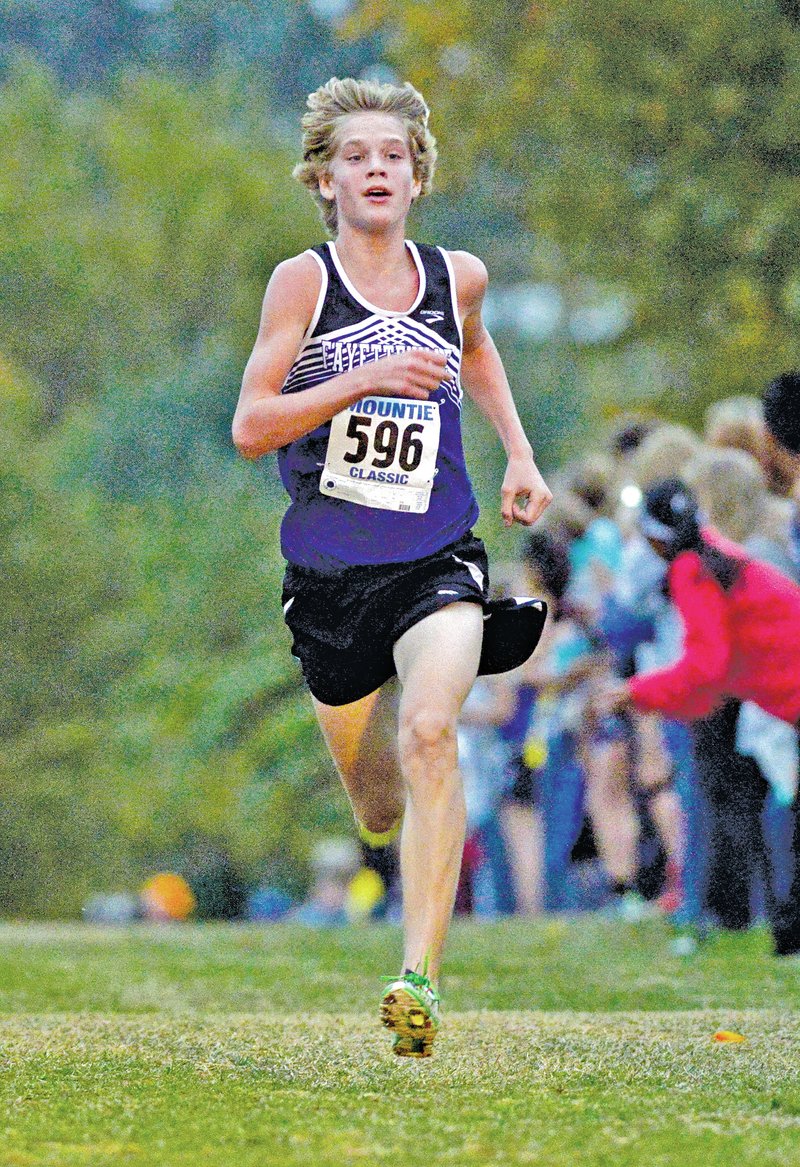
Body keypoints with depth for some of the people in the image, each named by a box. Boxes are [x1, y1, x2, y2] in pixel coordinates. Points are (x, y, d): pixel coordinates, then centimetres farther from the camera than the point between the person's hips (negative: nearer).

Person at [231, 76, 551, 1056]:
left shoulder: (458, 276, 5)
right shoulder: (304, 280, -5)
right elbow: (250, 428, -12)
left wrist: (519, 452, 21)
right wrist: (366, 380, -22)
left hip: (437, 562, 0)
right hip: (329, 572, 0)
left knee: (427, 735, -28)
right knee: (379, 814, 10)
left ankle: (422, 978, -31)